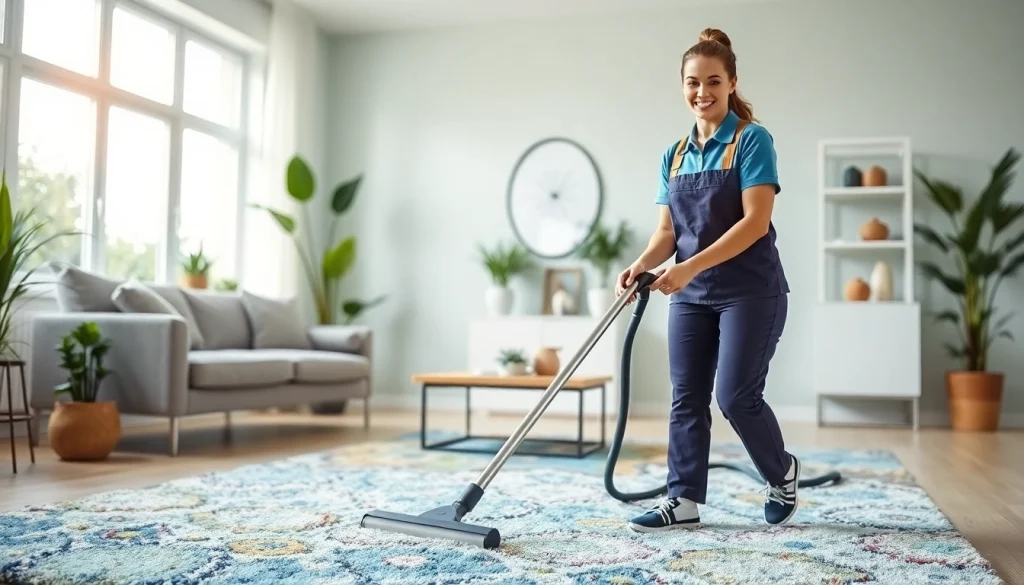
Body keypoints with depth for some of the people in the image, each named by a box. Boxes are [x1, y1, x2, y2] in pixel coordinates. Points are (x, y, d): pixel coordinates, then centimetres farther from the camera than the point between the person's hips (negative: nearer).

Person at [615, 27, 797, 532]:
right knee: (686, 397, 4)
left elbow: (755, 222, -18)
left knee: (737, 396, -6)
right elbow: (667, 230, 10)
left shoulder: (751, 140, -9)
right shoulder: (674, 155, 10)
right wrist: (640, 266, -11)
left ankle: (782, 474, 22)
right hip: (691, 296, 6)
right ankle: (683, 500, 12)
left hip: (750, 291, -6)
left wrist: (690, 267, -25)